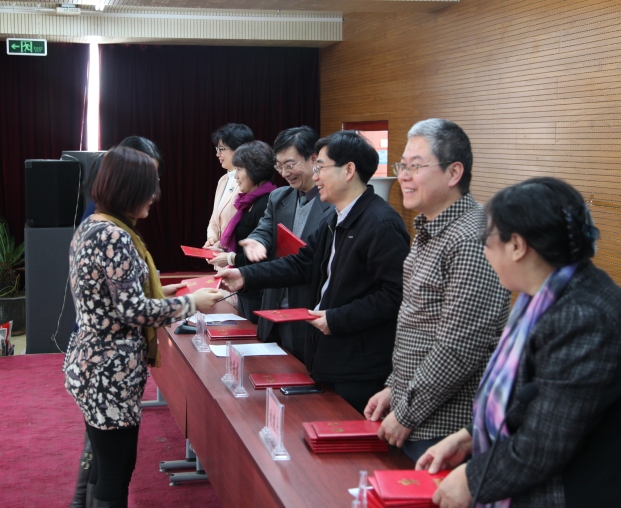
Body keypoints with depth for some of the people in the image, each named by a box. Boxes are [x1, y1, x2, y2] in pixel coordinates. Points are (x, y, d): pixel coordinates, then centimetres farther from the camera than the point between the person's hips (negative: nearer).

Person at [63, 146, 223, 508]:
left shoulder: (91, 227, 9)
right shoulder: (114, 237, -21)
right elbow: (132, 310, -22)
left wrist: (161, 293, 16)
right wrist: (191, 303, -12)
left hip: (93, 363, 10)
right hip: (110, 371, -10)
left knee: (105, 464, 20)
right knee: (116, 470, 2)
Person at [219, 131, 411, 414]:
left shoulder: (383, 225, -18)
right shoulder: (336, 221, 14)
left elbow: (395, 294, -22)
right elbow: (302, 264, 15)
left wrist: (337, 319, -19)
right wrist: (246, 276, 5)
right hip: (329, 359, 10)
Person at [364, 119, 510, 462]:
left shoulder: (471, 240, -21)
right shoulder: (428, 231, 11)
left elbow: (460, 349, -24)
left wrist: (406, 414, -16)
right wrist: (394, 387, 14)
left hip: (446, 427, -9)